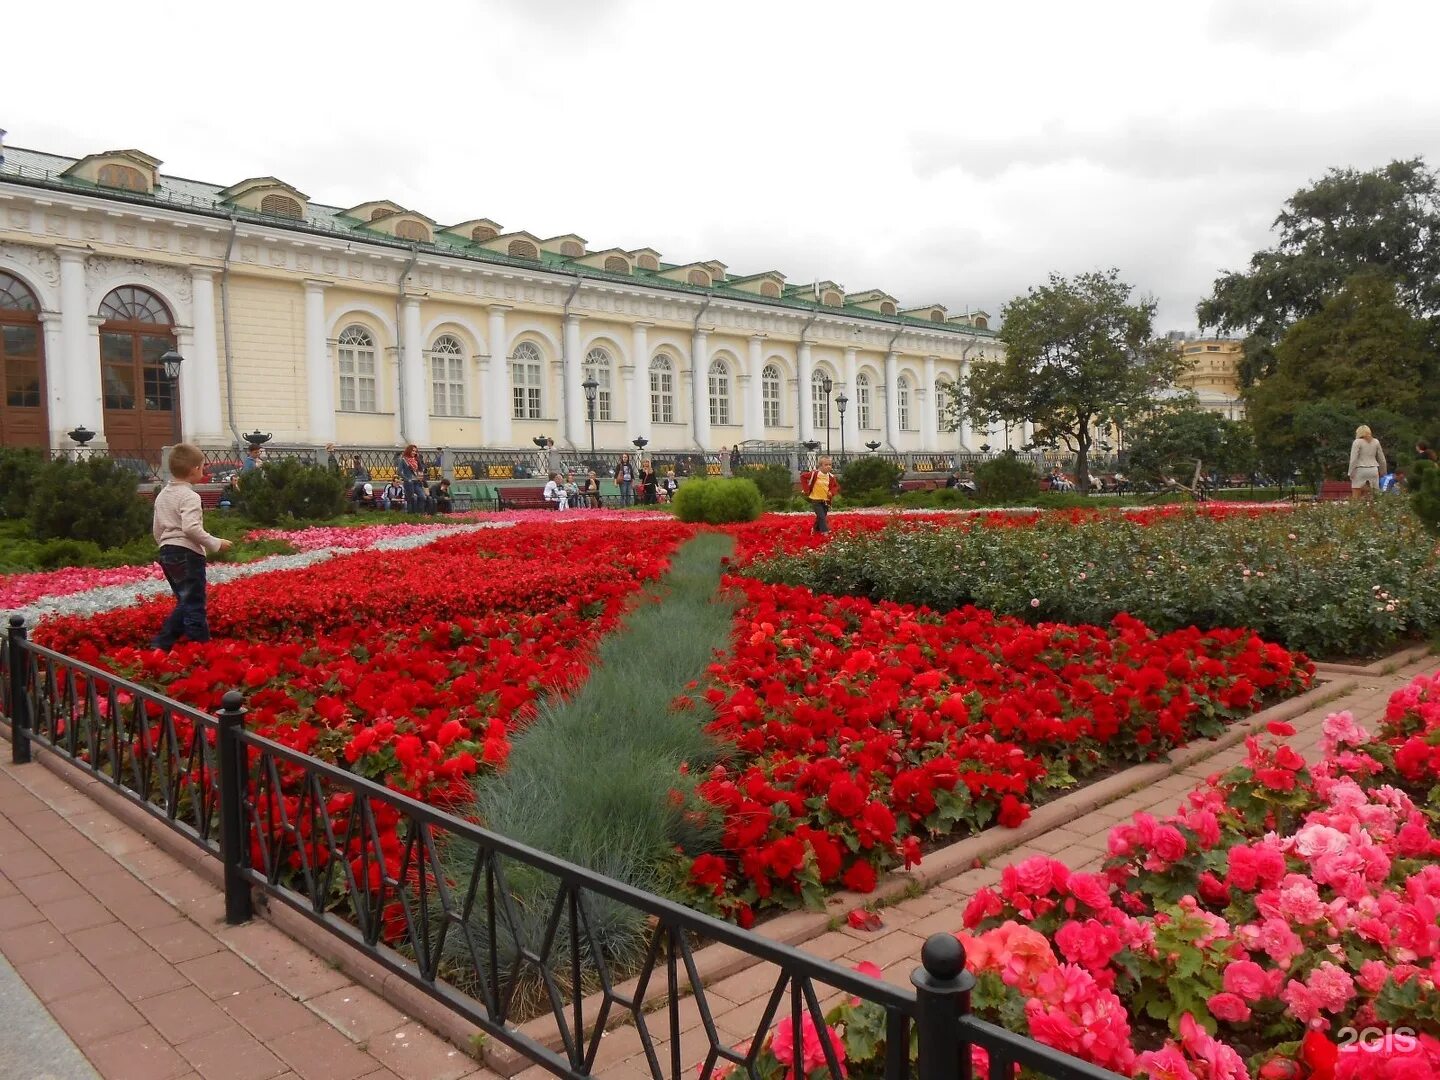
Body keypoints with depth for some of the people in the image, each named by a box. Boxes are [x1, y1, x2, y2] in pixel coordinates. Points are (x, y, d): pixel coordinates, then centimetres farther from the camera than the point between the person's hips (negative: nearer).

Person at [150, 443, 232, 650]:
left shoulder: (163, 495, 15)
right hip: (188, 554, -9)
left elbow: (157, 530, 19)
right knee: (194, 604, -4)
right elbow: (191, 528, -26)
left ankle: (161, 644, 16)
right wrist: (215, 544, -18)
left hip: (167, 553, 9)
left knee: (185, 602, 18)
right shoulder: (190, 497, -13)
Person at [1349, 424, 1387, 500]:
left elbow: (1353, 459, -9)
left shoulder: (1357, 442, -2)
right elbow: (1382, 459, 15)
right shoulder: (1376, 442, 11)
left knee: (1355, 497, -5)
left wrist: (1351, 473, -5)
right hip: (1373, 470, 4)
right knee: (1370, 497, 4)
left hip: (1361, 470, -4)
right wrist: (1383, 473, 25)